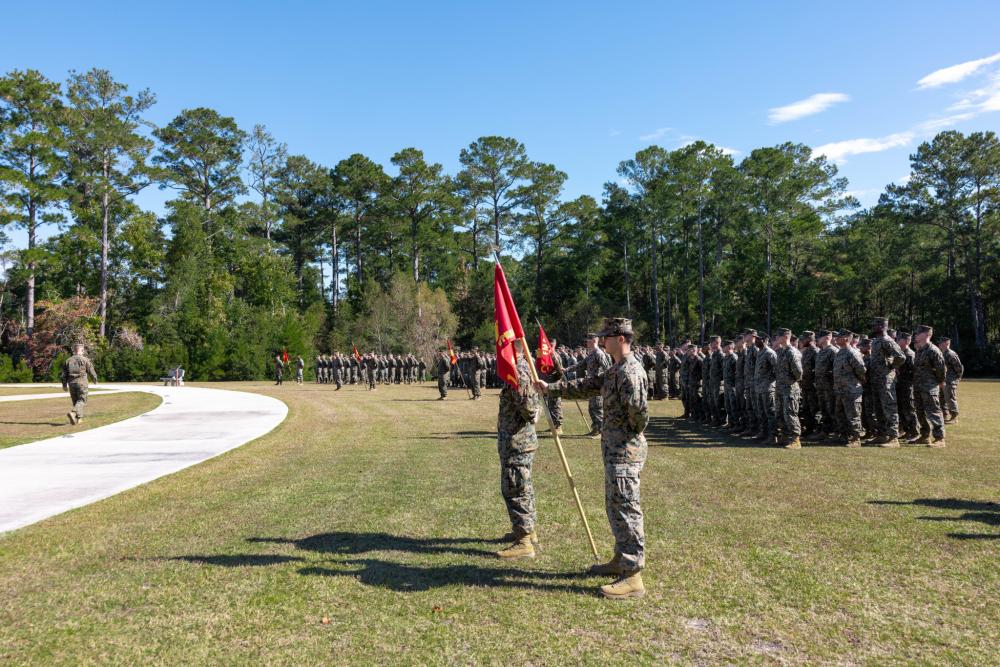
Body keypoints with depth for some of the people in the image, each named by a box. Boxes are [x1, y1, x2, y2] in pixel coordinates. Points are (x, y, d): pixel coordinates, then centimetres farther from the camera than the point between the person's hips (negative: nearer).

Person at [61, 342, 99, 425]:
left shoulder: (68, 360, 11)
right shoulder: (85, 360, -3)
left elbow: (64, 374, 10)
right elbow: (91, 371, 0)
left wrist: (64, 385, 14)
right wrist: (95, 380, 17)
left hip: (71, 383, 5)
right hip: (81, 382, -5)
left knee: (75, 401, 14)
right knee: (82, 401, -4)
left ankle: (79, 418, 14)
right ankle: (73, 412, -28)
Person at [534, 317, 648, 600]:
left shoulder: (630, 371, -19)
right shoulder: (615, 370, 14)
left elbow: (639, 411, -27)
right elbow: (585, 386, 22)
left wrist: (632, 432, -7)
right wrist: (550, 388, 21)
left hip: (624, 450, -11)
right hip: (616, 449, 11)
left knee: (625, 509, -7)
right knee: (616, 506, 19)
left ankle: (633, 577, -1)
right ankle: (621, 560, 33)